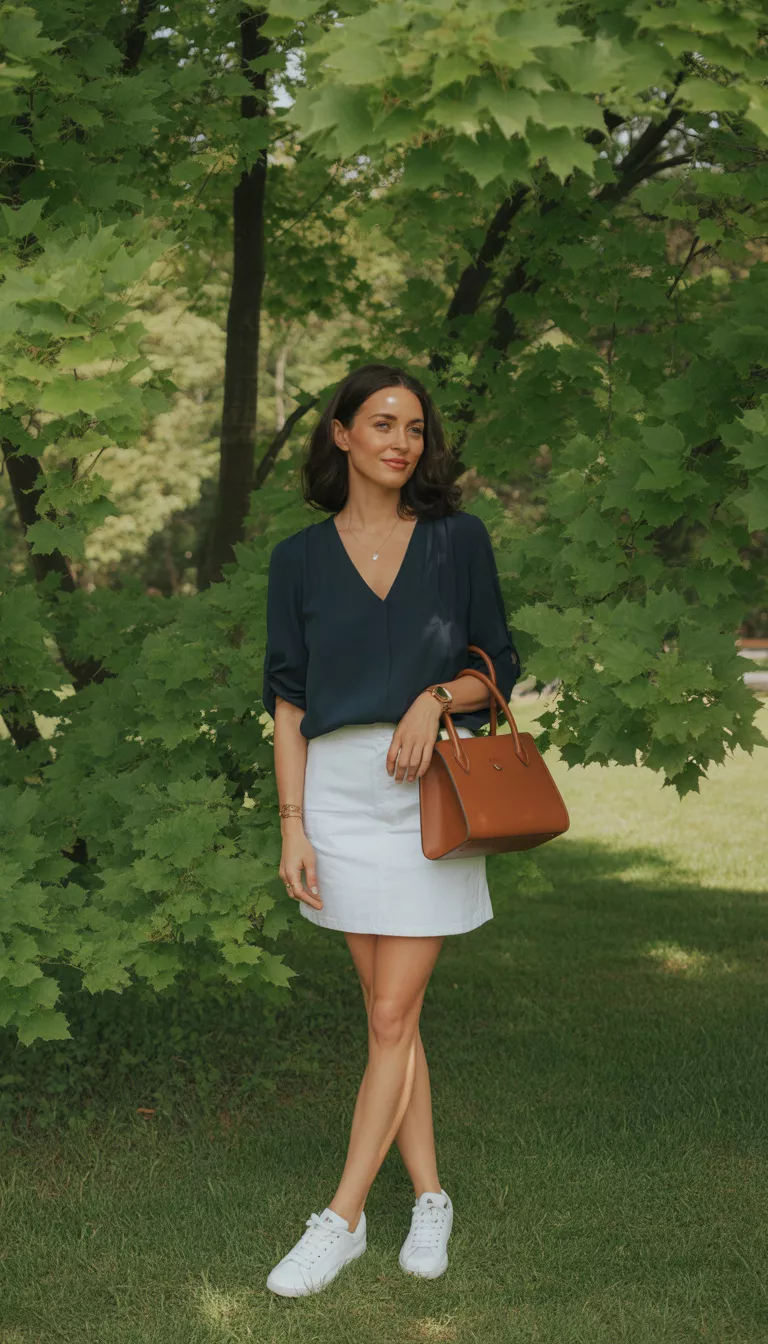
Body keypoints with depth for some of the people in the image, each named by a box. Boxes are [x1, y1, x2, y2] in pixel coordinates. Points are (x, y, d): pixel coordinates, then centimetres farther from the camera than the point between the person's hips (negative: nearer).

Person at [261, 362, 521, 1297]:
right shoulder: (299, 559, 5)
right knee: (388, 1010, 7)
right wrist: (292, 824, -3)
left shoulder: (459, 539, 3)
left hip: (432, 787, -2)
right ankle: (429, 1198, 18)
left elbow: (500, 667, 7)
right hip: (340, 788, 2)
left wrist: (436, 698, -14)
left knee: (392, 1016, -3)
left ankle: (341, 1218, 3)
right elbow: (288, 699, 4)